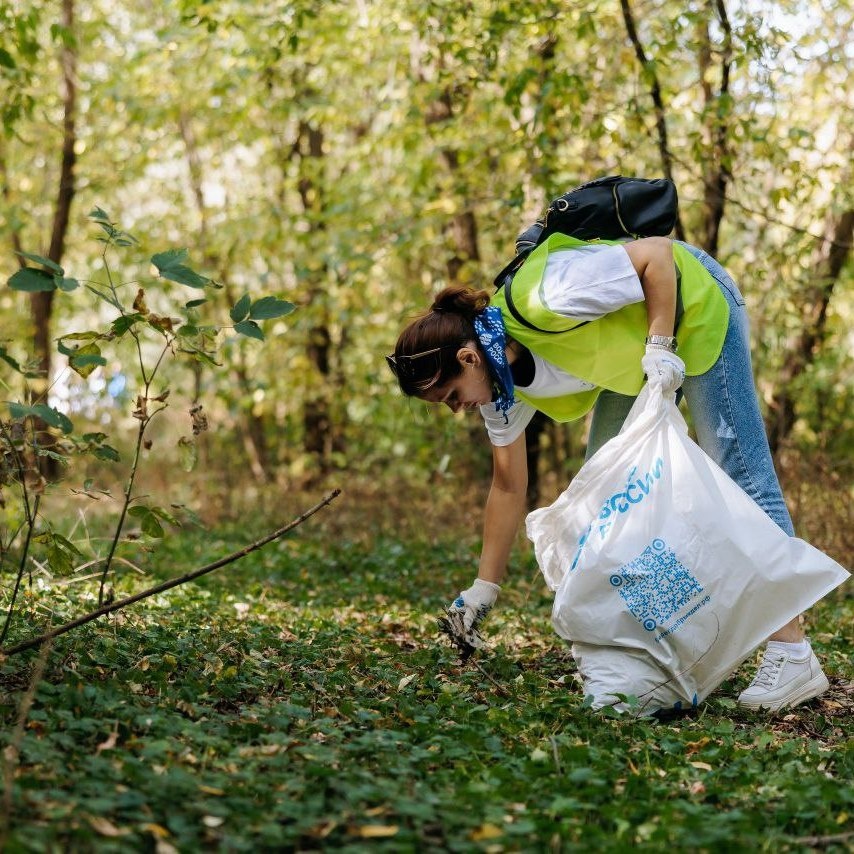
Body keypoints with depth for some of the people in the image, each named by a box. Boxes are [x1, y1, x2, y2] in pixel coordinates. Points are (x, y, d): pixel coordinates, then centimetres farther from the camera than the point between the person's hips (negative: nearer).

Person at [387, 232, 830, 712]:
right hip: (632, 355, 8)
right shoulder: (502, 383, -10)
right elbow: (509, 485, 0)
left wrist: (660, 345, -31)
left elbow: (658, 253, -30)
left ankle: (792, 654, -10)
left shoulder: (543, 303, -36)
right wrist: (485, 587, 2)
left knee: (739, 473, -10)